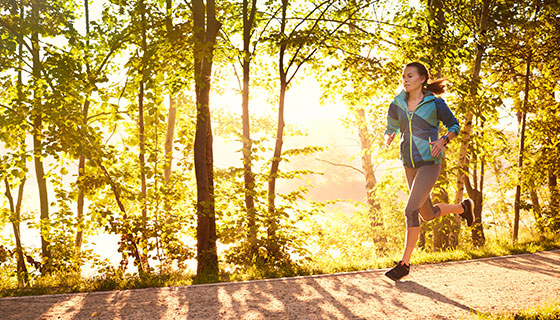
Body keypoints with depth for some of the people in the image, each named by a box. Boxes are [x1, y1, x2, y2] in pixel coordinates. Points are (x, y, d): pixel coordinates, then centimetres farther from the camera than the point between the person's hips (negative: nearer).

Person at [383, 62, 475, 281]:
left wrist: (442, 141, -14)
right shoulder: (397, 105, 4)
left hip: (429, 163, -6)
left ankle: (404, 263, -7)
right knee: (428, 215, 15)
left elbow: (454, 126, 5)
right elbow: (391, 129, 17)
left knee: (411, 210, -17)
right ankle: (463, 208, 45)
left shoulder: (435, 103, -6)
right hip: (410, 165, 6)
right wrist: (387, 138, -6)